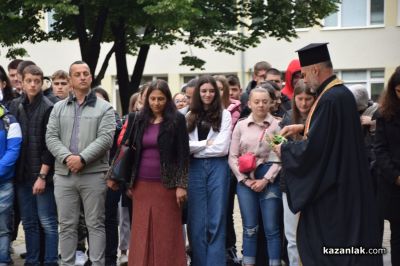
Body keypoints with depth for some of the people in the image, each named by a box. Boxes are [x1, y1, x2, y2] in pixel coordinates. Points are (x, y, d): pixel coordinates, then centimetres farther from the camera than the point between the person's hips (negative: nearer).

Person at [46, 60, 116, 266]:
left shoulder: (104, 108, 2)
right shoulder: (59, 108, 12)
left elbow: (105, 138, -9)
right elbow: (51, 137, 3)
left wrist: (82, 158, -19)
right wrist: (66, 157, -14)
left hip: (94, 174, -3)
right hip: (64, 174, 3)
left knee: (95, 224, 3)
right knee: (66, 225, 8)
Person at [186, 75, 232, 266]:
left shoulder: (224, 115, 2)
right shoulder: (190, 117, 9)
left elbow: (222, 147, -7)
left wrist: (196, 147, -3)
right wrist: (206, 143, -7)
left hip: (217, 168, -2)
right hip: (195, 168, 2)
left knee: (216, 220, 2)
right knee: (197, 221, 6)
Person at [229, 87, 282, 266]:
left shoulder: (277, 125, 0)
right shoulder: (241, 125, 7)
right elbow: (233, 157, 6)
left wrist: (265, 179, -10)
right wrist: (245, 179, -4)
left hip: (270, 180, -2)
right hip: (245, 180, 2)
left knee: (271, 229, 1)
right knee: (249, 228, 6)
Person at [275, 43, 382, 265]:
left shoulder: (329, 99, -23)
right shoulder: (342, 92, 8)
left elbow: (314, 148, -23)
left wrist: (284, 150, -7)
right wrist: (303, 127, 18)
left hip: (331, 189, -10)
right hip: (344, 183, 10)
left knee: (325, 247, 0)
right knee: (344, 243, 15)